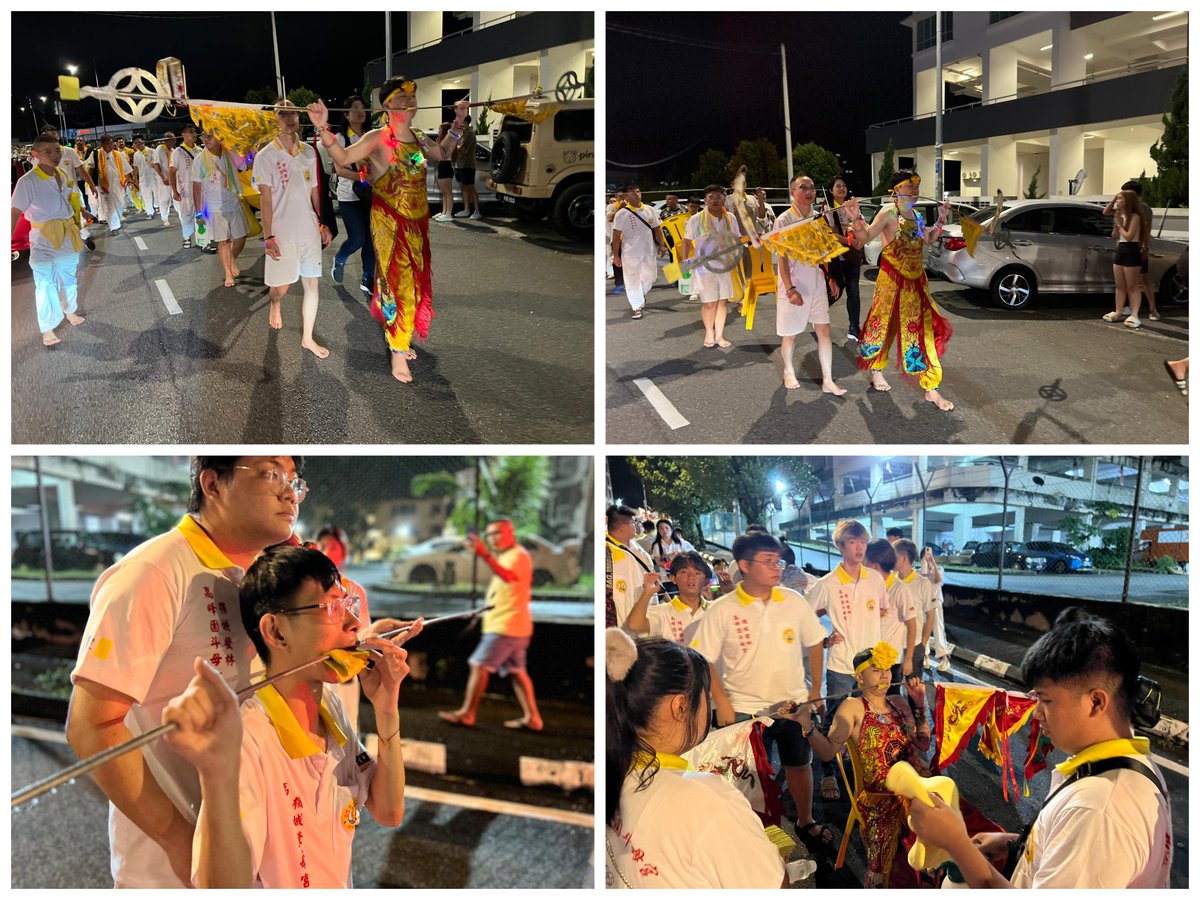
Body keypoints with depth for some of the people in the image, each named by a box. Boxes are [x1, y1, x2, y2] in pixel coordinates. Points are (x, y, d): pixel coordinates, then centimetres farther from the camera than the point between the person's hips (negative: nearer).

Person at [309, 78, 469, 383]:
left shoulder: (419, 139, 7)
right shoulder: (378, 138, -13)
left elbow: (443, 154, 25)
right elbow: (344, 158, -22)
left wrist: (459, 123, 18)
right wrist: (324, 129, -37)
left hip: (417, 223, 7)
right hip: (390, 224, -7)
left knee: (414, 283, 14)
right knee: (400, 285, -6)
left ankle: (400, 339, 29)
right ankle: (398, 353, 2)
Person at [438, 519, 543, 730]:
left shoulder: (518, 555, -13)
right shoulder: (508, 556, 21)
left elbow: (508, 576, -36)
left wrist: (485, 555, -49)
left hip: (505, 626, -11)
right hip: (515, 626, 11)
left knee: (479, 665, -7)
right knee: (516, 671, 10)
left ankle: (467, 713, -2)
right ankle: (531, 717, 10)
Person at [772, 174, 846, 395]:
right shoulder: (784, 220, -12)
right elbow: (782, 258, -15)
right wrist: (790, 289, -21)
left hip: (817, 283, 5)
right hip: (794, 285, -5)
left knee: (824, 330, 1)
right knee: (791, 334, 8)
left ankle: (827, 381, 5)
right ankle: (788, 372, 31)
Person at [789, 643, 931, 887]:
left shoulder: (898, 703, 16)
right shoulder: (853, 708, -1)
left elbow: (923, 744, 16)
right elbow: (829, 751, -9)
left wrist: (920, 705, 10)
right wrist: (808, 727, -27)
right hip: (881, 799, -5)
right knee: (882, 873, -22)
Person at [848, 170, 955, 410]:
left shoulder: (915, 216, 12)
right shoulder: (888, 213, -10)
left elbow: (928, 240, 27)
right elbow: (865, 238, -21)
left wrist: (941, 220, 19)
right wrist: (856, 218, -36)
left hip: (916, 282, 6)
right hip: (892, 280, -6)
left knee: (924, 330, 1)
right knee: (884, 326, 5)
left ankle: (931, 389, 3)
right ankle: (876, 371, 32)